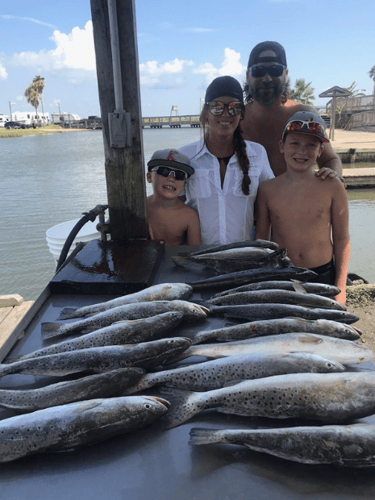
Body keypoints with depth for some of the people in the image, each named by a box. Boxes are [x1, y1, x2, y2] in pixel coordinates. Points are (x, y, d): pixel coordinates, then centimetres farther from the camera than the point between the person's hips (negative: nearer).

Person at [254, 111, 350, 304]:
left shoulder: (332, 187, -6)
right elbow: (261, 237, 5)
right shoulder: (267, 190, -3)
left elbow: (342, 239, 0)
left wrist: (340, 286, -2)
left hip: (323, 276, 0)